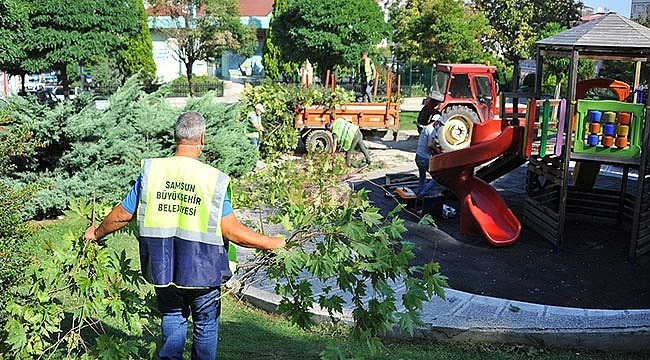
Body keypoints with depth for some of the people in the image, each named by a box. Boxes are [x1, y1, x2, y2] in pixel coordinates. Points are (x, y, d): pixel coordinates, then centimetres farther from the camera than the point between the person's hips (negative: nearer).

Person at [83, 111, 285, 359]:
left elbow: (122, 215, 2)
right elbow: (232, 231, -15)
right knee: (206, 324, 18)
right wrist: (274, 243, -5)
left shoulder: (151, 170, -7)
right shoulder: (215, 179, -15)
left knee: (172, 317, 25)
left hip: (161, 268, 3)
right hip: (202, 270, -2)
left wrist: (97, 234, 22)